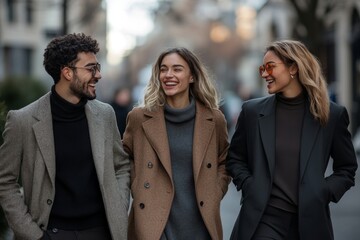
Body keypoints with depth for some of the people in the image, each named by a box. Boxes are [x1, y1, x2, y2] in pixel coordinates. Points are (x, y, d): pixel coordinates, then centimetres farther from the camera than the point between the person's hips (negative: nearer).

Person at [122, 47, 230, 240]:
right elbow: (125, 159, 12)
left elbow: (224, 162, 16)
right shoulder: (139, 117, -2)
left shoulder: (214, 119, 2)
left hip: (199, 224, 1)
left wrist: (213, 198, 5)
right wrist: (138, 192, 2)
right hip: (153, 224, -1)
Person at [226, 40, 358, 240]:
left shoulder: (332, 114, 1)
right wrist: (249, 186, -2)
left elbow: (347, 168, 9)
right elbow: (235, 158, 15)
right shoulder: (253, 111, 4)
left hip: (310, 221, 0)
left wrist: (323, 193, -5)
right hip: (263, 218, 0)